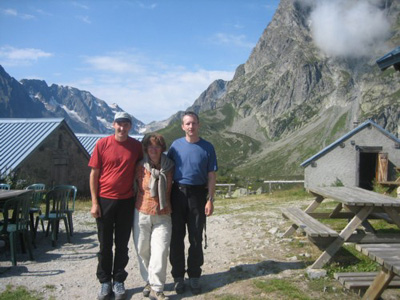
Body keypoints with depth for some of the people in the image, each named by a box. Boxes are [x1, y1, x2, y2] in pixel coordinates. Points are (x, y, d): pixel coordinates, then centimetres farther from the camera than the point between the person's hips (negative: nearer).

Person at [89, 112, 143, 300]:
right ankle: (105, 282, 23)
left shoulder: (136, 146, 1)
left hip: (126, 201, 1)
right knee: (105, 244, 9)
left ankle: (119, 281, 23)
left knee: (122, 244, 10)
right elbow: (94, 173, -1)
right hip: (105, 200, -1)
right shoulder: (102, 144, -4)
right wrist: (94, 202, -5)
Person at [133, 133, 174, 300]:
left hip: (163, 216, 0)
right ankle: (148, 281, 28)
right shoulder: (140, 167, -4)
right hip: (142, 214, 0)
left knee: (160, 251, -7)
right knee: (143, 250, 9)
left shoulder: (169, 167, 1)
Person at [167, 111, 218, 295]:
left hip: (197, 195, -1)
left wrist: (211, 200, -6)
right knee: (177, 237, 6)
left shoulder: (207, 147, 1)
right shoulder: (176, 145, 4)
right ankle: (178, 276, 19)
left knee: (196, 238, 7)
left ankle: (194, 276, 20)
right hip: (177, 193, 1)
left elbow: (211, 176, 1)